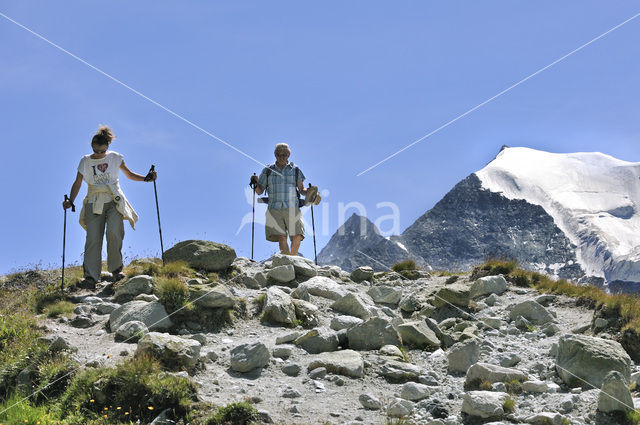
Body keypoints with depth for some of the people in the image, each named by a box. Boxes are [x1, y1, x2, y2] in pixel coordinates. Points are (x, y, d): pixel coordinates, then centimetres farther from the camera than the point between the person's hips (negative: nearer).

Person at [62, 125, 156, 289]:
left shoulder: (115, 158, 6)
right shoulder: (85, 161, 6)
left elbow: (129, 174, 17)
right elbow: (77, 183, 7)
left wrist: (146, 178, 1)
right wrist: (70, 201, -8)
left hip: (114, 202, 0)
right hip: (94, 204, 0)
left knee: (114, 233, -21)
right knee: (93, 239, -12)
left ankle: (116, 269, -3)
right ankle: (91, 278, -16)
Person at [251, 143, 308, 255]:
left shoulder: (295, 170, 14)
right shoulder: (268, 171, 14)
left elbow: (301, 189, 13)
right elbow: (260, 191, 14)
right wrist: (255, 184, -6)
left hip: (292, 208, 0)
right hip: (275, 209, 0)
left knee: (297, 237, -14)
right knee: (281, 237, -15)